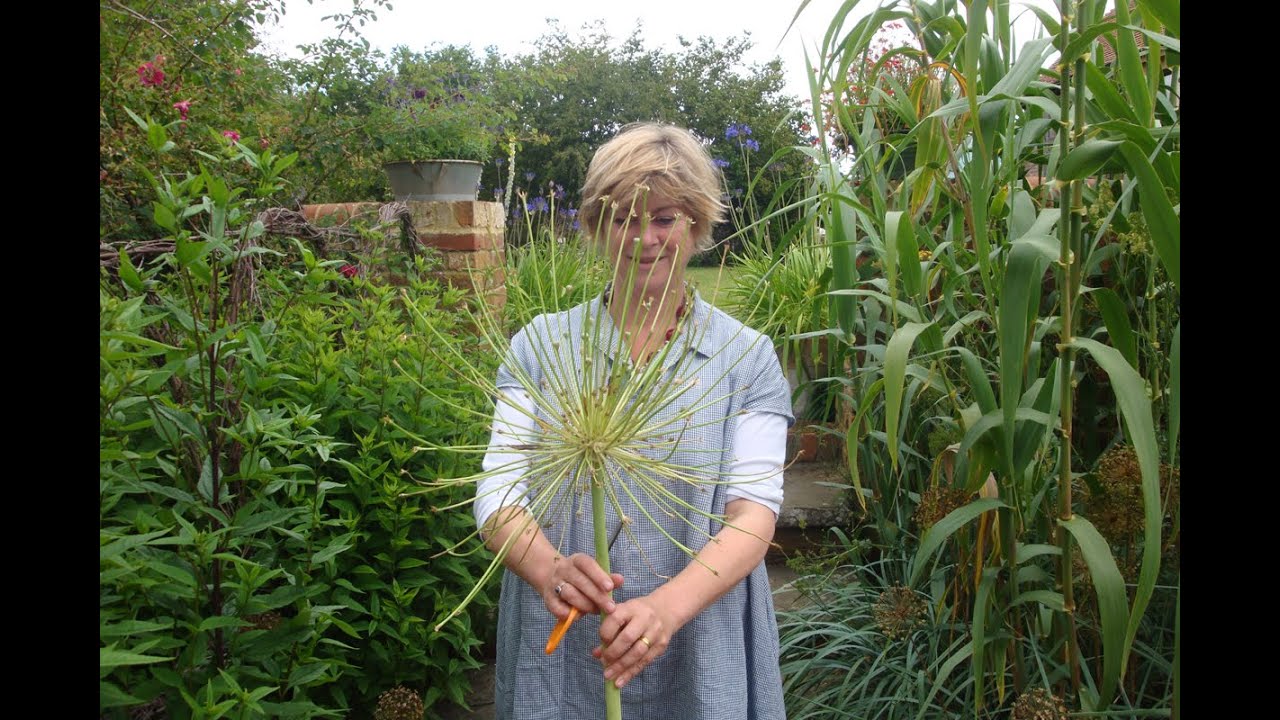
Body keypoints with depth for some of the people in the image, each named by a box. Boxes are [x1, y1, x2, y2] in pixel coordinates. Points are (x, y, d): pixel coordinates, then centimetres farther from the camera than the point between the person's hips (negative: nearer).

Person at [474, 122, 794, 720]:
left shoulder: (746, 357, -4)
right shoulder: (540, 344, -2)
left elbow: (753, 510, -12)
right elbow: (498, 491, -7)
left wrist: (670, 605, -29)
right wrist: (549, 569, -28)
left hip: (698, 663, 0)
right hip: (554, 659, 1)